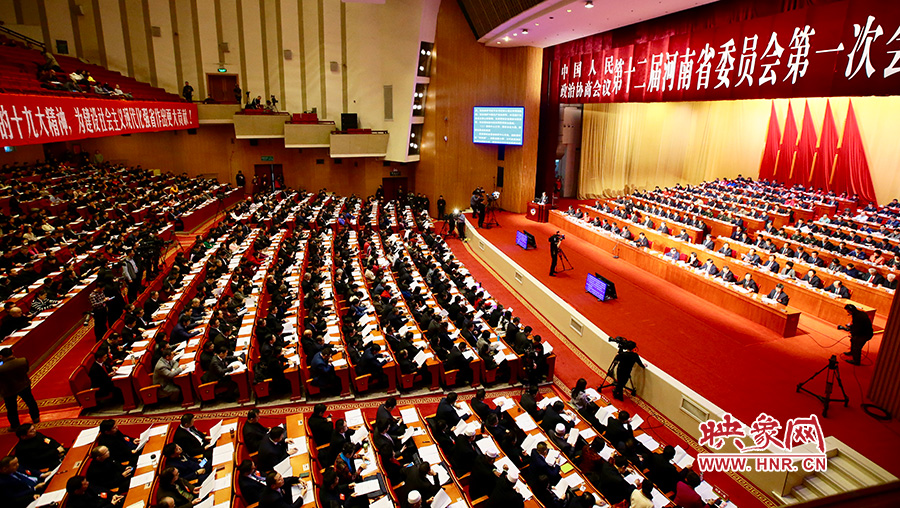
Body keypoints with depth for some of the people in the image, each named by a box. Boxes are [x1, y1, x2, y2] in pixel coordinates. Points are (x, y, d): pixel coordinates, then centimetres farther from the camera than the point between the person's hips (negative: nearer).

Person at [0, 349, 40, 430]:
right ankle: (36, 418, 43)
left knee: (11, 409, 20)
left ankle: (15, 426, 38)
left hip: (9, 391, -3)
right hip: (24, 386, 3)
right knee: (30, 401, 27)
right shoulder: (23, 361, -24)